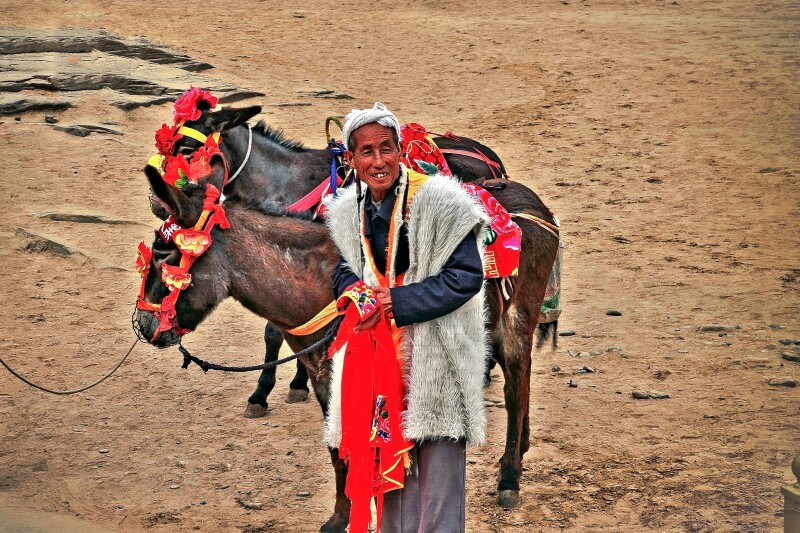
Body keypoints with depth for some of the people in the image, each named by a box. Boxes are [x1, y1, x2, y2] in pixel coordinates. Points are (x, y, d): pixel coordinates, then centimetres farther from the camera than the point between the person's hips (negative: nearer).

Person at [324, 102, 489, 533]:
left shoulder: (439, 201, -13)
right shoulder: (346, 210, 6)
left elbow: (466, 276, -15)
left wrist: (396, 302, -18)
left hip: (436, 356, -5)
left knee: (439, 468, -6)